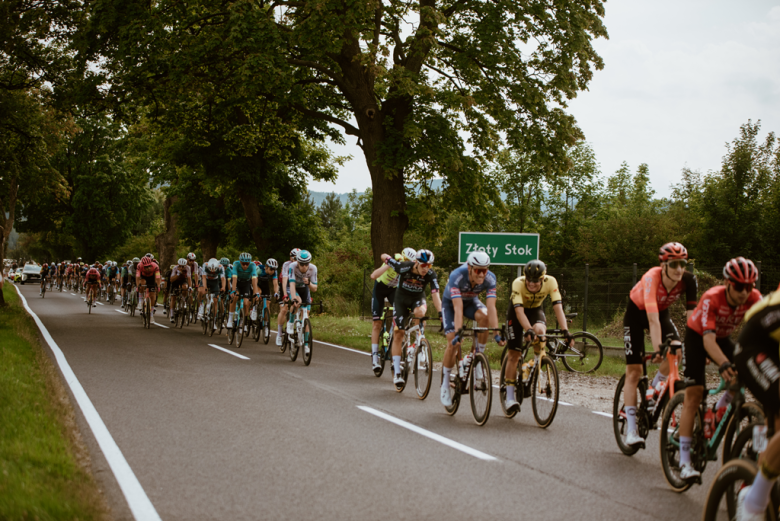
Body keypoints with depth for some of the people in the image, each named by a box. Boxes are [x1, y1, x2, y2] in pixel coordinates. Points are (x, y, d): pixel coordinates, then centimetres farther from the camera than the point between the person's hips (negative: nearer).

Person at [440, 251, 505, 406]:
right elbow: (458, 308, -43)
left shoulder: (490, 278, -30)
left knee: (484, 316, -32)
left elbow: (491, 307, -34)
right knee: (453, 343, -17)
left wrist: (497, 334, -43)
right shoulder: (457, 276, -38)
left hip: (471, 301, 2)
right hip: (450, 302, -2)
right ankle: (445, 384, 0)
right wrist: (458, 333, -52)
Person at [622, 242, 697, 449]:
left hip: (662, 311, 4)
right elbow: (652, 319, -44)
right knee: (634, 370, -8)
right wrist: (657, 349, -50)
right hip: (636, 312, -4)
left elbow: (692, 314, -25)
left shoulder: (688, 280, -25)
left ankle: (653, 392, 0)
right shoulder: (652, 278, -37)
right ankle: (632, 430, -4)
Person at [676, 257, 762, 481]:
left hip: (723, 338, 5)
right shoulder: (712, 298, -34)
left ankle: (720, 411, 8)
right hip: (697, 336, -4)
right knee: (694, 393, -14)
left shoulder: (754, 298, -23)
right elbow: (708, 339, -42)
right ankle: (684, 462, -14)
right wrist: (724, 364, -59)